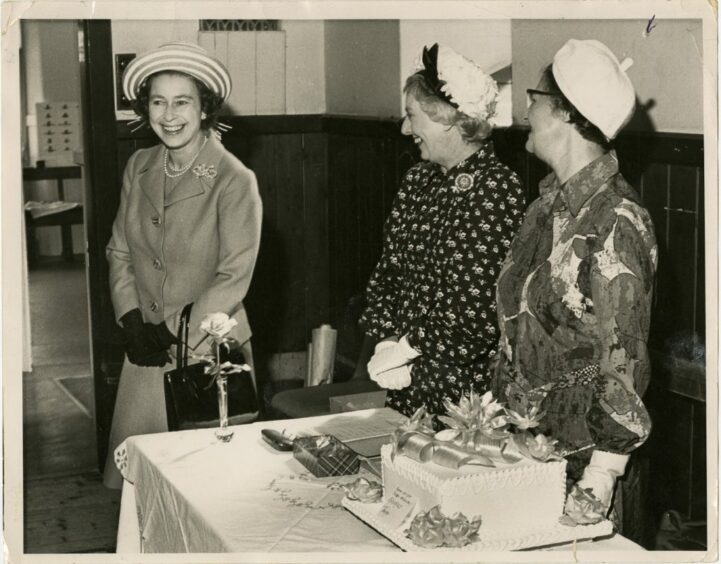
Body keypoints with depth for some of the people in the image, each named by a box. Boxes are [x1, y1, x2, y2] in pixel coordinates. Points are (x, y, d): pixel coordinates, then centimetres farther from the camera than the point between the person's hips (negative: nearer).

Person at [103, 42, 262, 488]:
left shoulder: (235, 181, -14)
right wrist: (133, 323, -3)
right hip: (145, 351, 5)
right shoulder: (139, 167, 5)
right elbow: (120, 251, 10)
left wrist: (172, 334, -12)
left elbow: (233, 280, -14)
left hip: (208, 351, -5)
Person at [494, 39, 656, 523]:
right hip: (518, 443, 7)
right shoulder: (548, 205, 6)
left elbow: (623, 359, -20)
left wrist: (600, 477, -19)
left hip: (577, 456, -7)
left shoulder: (615, 223, -20)